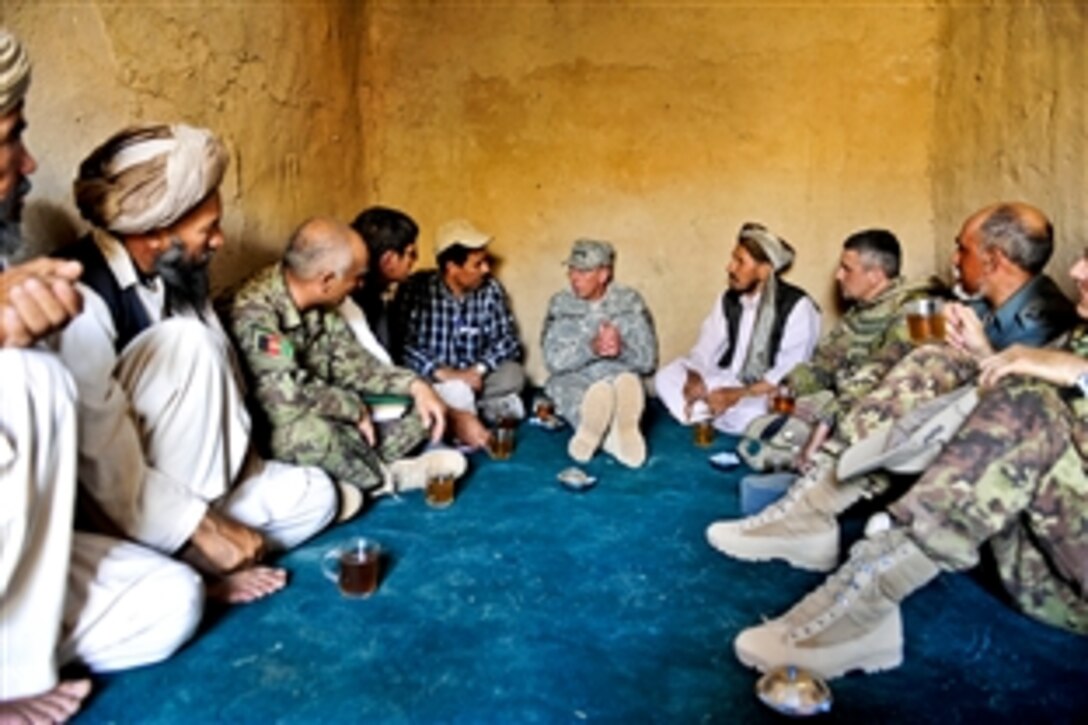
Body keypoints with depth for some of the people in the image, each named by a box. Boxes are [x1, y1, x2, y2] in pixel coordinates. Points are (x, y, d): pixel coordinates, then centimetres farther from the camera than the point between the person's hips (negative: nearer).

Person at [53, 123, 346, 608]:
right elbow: (105, 464, -30)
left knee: (312, 497, 0)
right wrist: (204, 528, -27)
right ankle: (179, 560, -20)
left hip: (178, 477, 7)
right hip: (103, 502, -7)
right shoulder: (82, 299, -27)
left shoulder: (169, 276, -2)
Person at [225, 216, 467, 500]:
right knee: (310, 433, -41)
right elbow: (291, 397, -34)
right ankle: (384, 478, -11)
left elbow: (350, 362, 8)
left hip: (327, 417, 8)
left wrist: (414, 385, -5)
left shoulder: (320, 305, -1)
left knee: (424, 409, 4)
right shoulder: (254, 313, -27)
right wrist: (355, 408, -17)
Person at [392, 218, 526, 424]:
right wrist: (442, 373, -32)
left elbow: (509, 340, -3)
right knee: (457, 391, -34)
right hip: (429, 379, -4)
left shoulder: (491, 290, -2)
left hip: (473, 377, 4)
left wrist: (478, 370, -21)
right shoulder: (415, 289, -14)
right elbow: (400, 344, -20)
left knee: (513, 374, -23)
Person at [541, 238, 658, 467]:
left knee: (627, 382, -36)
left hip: (619, 378, 0)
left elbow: (648, 361, 0)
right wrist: (591, 348, -26)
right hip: (573, 380, 0)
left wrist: (622, 349, -23)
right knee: (564, 386, -36)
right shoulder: (560, 303, 3)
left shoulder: (630, 302, 3)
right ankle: (609, 437, -61)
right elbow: (553, 360, -7)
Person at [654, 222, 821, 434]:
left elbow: (791, 372, -21)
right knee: (666, 376, -9)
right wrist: (694, 377, -20)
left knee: (745, 413, -38)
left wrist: (740, 394, -30)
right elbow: (705, 349, 3)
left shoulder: (797, 306, -15)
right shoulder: (729, 300, 5)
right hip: (729, 383, 6)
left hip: (769, 394, -6)